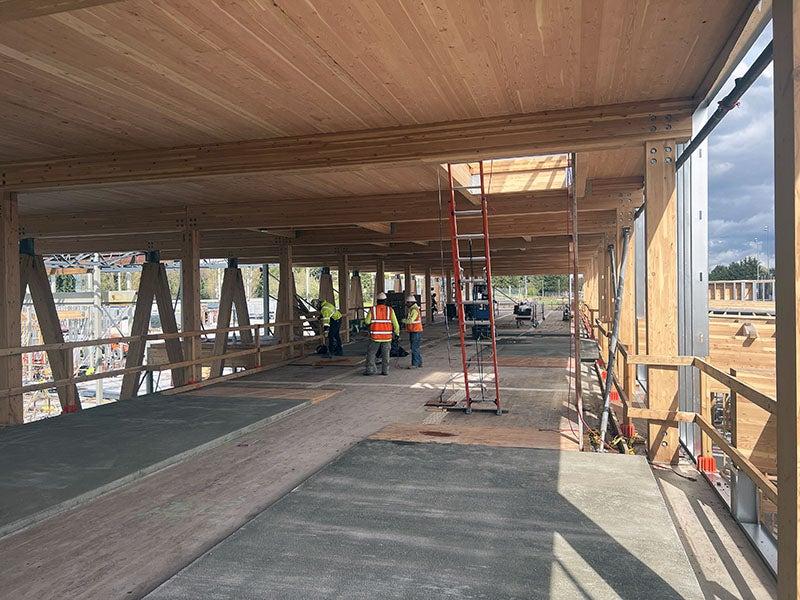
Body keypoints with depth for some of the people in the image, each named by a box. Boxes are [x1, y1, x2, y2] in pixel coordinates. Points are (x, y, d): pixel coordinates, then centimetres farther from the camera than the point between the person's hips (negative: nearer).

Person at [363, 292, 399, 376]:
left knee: (371, 353, 9)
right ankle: (385, 370, 9)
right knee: (385, 354, 10)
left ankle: (370, 369, 3)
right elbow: (395, 323, -2)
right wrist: (397, 333, 13)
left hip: (375, 336, -1)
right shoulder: (390, 310, -3)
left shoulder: (372, 310, -5)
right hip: (387, 336, 1)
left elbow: (367, 321, 1)